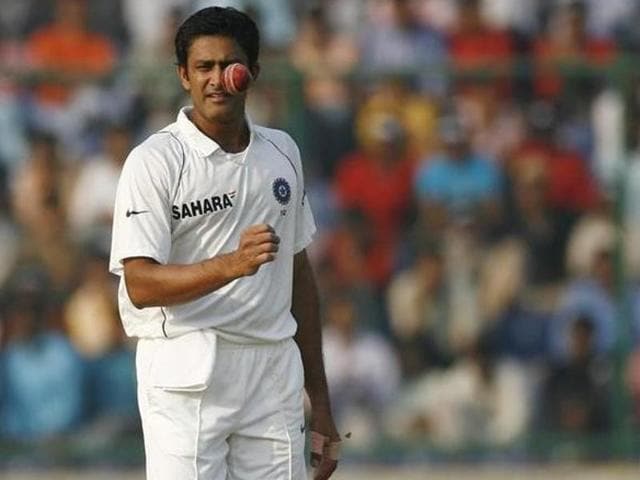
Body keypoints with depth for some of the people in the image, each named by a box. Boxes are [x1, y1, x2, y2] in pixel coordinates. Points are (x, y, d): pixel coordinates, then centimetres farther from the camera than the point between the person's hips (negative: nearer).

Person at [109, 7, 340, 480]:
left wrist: (320, 399, 17)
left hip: (274, 368, 5)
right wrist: (231, 265, -30)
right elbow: (141, 285, -15)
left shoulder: (282, 152, 13)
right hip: (186, 372, -5)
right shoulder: (155, 161, -6)